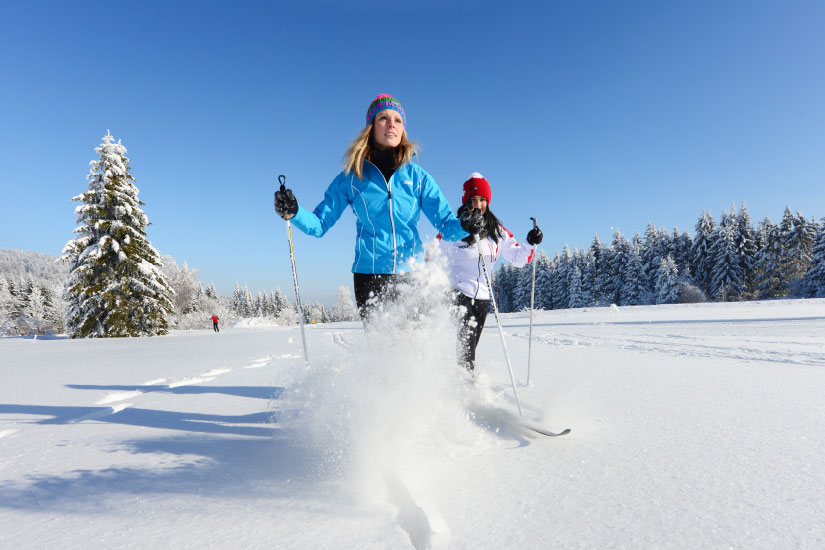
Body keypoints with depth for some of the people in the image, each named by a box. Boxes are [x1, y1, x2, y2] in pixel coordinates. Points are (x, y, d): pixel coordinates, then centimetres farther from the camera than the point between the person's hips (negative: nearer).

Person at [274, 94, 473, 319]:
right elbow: (319, 224, 5)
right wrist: (293, 212, -13)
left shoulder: (417, 176, 4)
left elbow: (446, 226, 1)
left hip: (411, 275, 1)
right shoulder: (352, 177, 4)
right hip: (370, 275, 0)